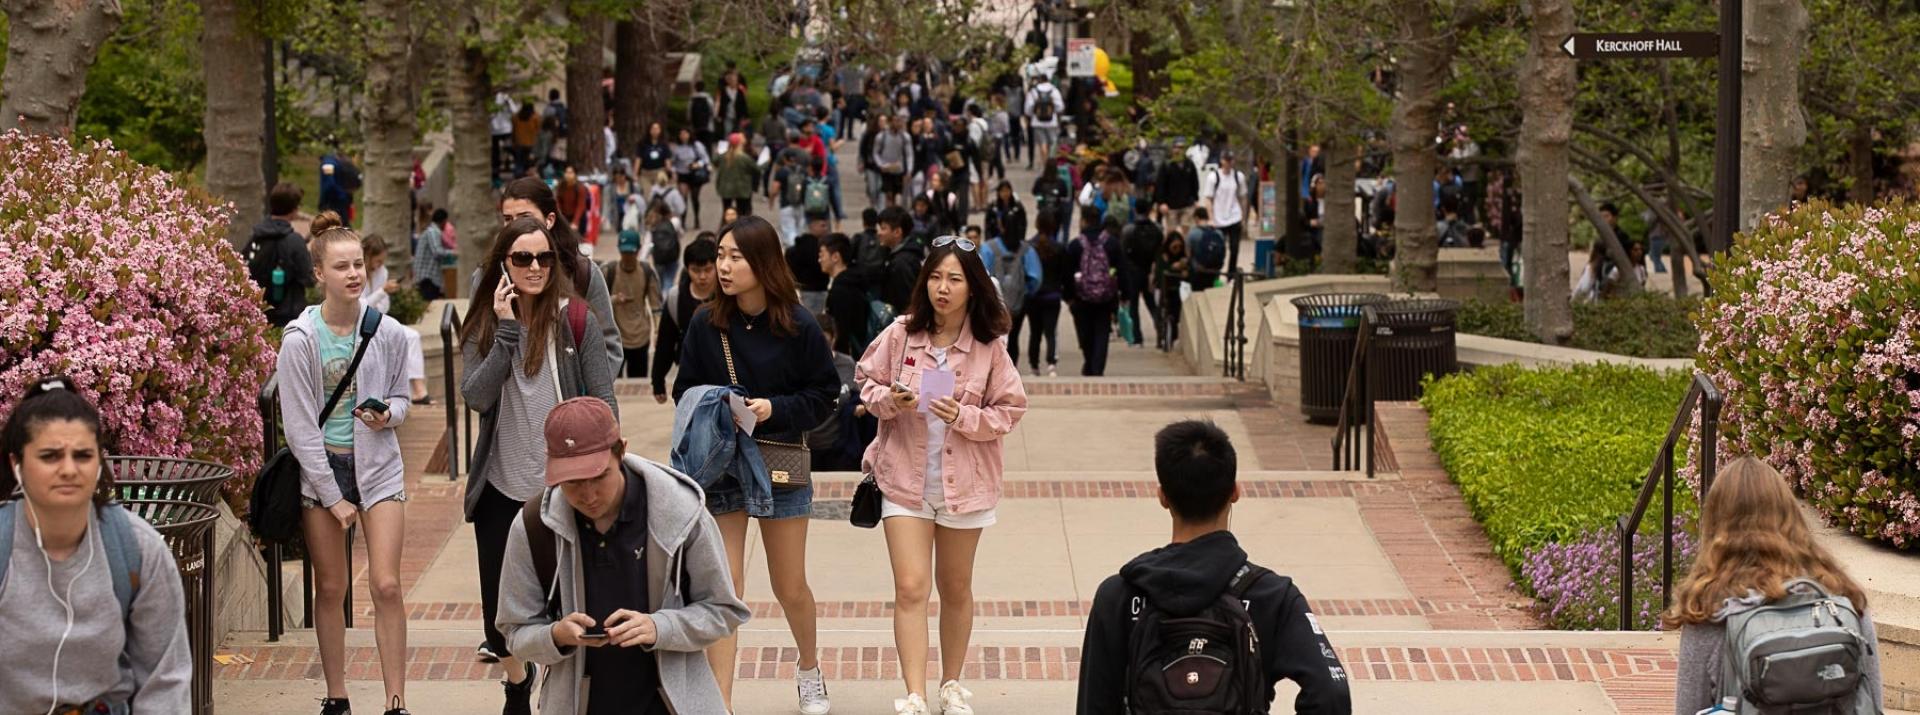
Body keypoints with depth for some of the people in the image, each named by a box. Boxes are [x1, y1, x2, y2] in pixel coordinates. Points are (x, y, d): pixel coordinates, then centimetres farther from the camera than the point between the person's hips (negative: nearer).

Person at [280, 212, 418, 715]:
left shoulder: (388, 332, -2)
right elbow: (300, 427, -7)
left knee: (387, 585, -7)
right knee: (331, 588, 6)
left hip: (378, 466, 1)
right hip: (320, 468, -1)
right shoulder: (300, 340, -10)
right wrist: (332, 497, -9)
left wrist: (389, 414, -12)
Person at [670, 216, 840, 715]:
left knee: (790, 587, 14)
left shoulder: (797, 326, -9)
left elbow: (824, 395, -3)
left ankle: (809, 668, 42)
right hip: (718, 467, 1)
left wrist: (776, 409, -17)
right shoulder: (705, 323, -4)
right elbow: (685, 392, 5)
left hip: (781, 466, -1)